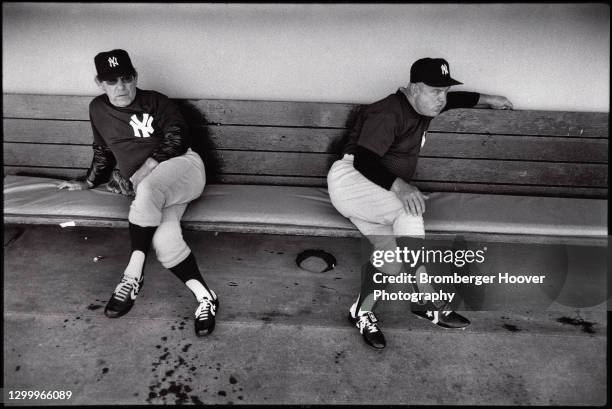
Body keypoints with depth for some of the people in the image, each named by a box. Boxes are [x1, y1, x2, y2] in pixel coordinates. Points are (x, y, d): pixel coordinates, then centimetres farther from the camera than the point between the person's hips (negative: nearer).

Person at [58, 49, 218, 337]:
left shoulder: (155, 102, 5)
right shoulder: (98, 109, 18)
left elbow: (178, 139, -6)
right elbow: (102, 152, 32)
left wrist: (140, 173, -12)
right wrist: (89, 181, 38)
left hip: (183, 166, -3)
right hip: (145, 189, 4)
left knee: (147, 190, -39)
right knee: (163, 237, -29)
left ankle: (133, 276, -26)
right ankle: (204, 296, -22)